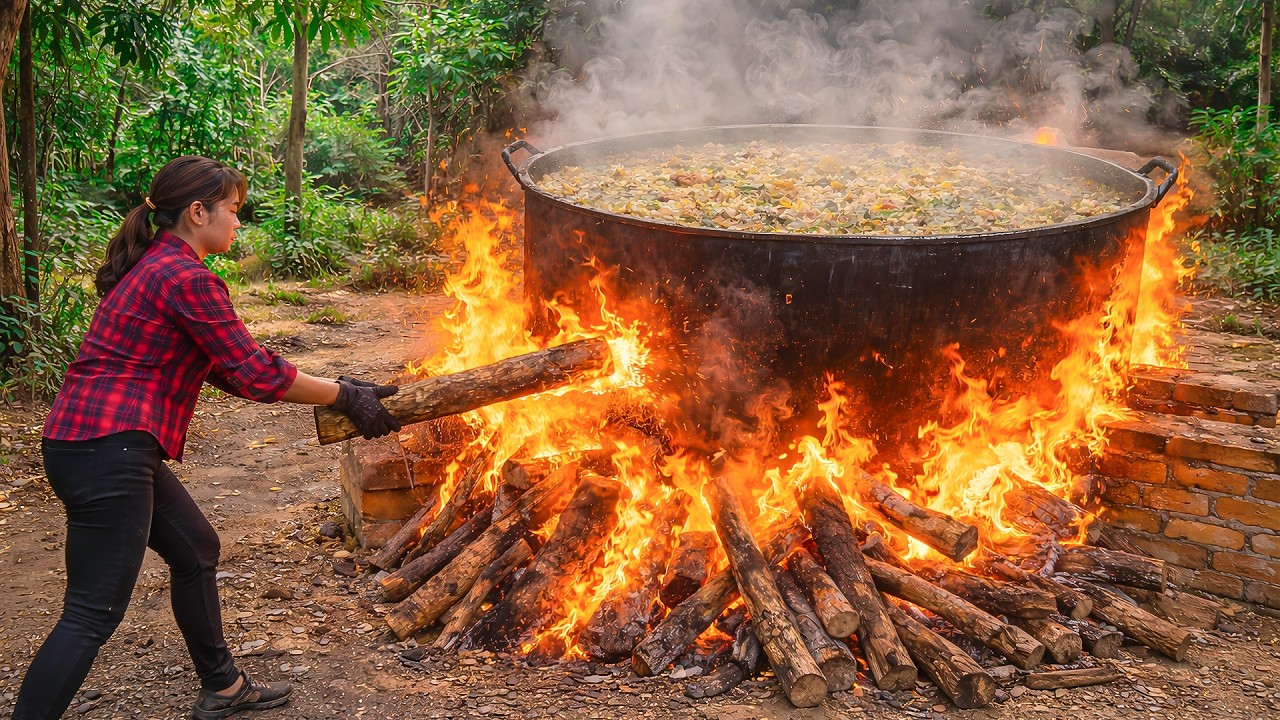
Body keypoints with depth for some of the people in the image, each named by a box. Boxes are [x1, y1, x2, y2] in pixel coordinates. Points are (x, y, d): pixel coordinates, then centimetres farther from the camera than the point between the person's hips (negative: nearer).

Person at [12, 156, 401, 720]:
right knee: (94, 614, -7)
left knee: (195, 548, 23)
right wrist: (345, 399, -2)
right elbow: (258, 374, -14)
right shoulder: (187, 279, -15)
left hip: (106, 445, 11)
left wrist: (333, 390, 16)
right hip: (105, 453, -11)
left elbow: (229, 371, 18)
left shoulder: (156, 267, 16)